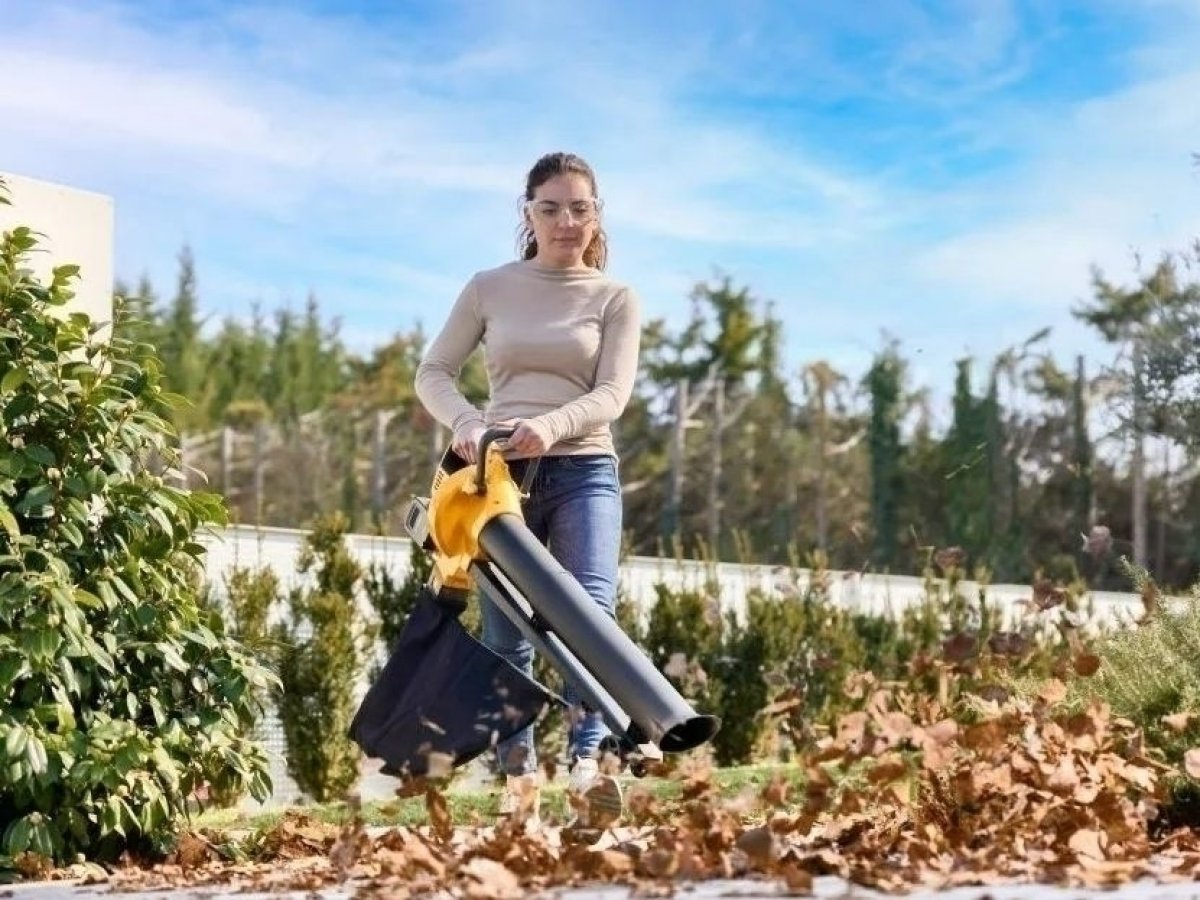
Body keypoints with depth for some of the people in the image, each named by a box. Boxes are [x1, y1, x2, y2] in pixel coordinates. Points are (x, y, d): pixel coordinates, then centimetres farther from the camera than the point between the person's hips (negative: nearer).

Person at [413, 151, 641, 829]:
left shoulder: (616, 299, 7)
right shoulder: (490, 288, 11)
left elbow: (612, 392, -5)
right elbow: (434, 373, 9)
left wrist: (552, 424, -26)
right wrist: (466, 422, -13)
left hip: (583, 472, -1)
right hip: (502, 476, 1)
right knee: (506, 636, 0)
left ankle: (588, 765, -29)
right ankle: (519, 779, 7)